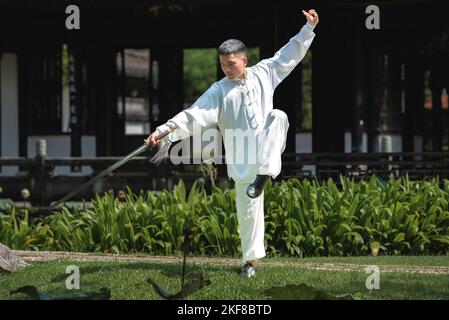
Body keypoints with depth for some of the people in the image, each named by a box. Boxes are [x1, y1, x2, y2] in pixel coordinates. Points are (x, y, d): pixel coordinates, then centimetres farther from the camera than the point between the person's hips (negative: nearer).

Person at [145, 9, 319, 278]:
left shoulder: (264, 74, 6)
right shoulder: (219, 91, -1)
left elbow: (290, 54, 14)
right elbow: (194, 115, -10)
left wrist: (309, 28, 8)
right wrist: (165, 130, -23)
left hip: (266, 148, 1)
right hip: (241, 157, -1)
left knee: (278, 116, -28)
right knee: (248, 208, -3)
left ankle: (264, 175, -34)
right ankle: (251, 259, 12)